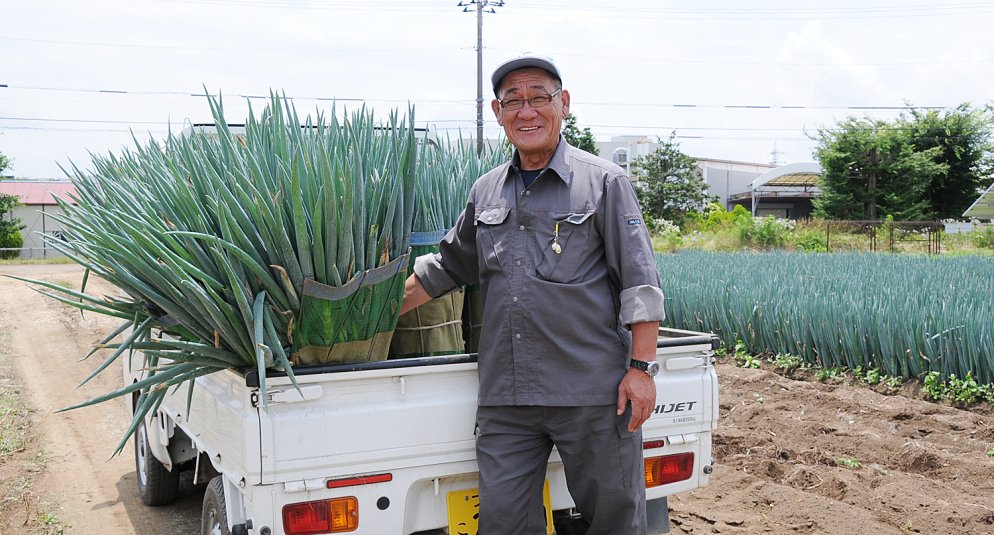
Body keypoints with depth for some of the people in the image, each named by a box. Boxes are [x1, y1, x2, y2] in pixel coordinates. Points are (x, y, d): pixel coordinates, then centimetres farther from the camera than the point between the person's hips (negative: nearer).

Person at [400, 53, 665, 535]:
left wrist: (641, 367, -9)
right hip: (505, 401, 4)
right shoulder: (485, 192, 15)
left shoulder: (603, 181, 1)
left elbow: (639, 282, -3)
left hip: (594, 391, -4)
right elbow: (444, 268, 24)